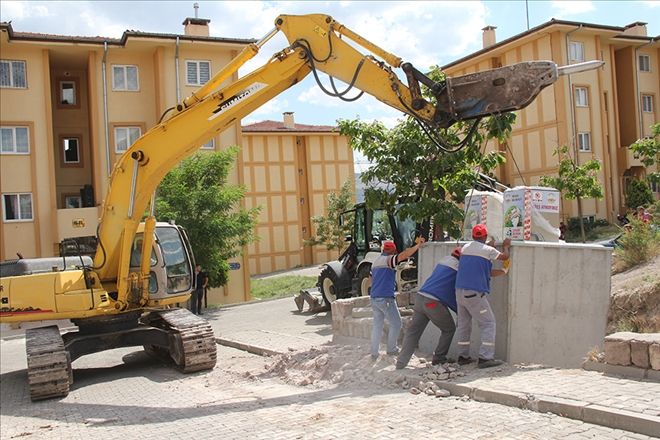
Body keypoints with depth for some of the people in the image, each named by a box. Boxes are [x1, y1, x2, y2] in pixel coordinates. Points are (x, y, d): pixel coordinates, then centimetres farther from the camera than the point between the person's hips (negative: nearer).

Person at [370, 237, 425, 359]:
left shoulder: (375, 261, 16)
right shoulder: (388, 259, -11)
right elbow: (403, 255, -28)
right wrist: (418, 245, -22)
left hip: (374, 298, 8)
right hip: (385, 298, -8)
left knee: (377, 325, 13)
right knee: (395, 324, 7)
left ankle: (374, 353, 13)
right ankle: (391, 349, 15)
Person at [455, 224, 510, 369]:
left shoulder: (465, 248, 12)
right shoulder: (488, 250, -7)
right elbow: (504, 256, 9)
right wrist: (506, 246, 30)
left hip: (459, 291, 7)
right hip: (475, 293, -7)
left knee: (464, 323, 15)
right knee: (488, 323, 1)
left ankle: (463, 356, 18)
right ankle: (485, 357, -5)